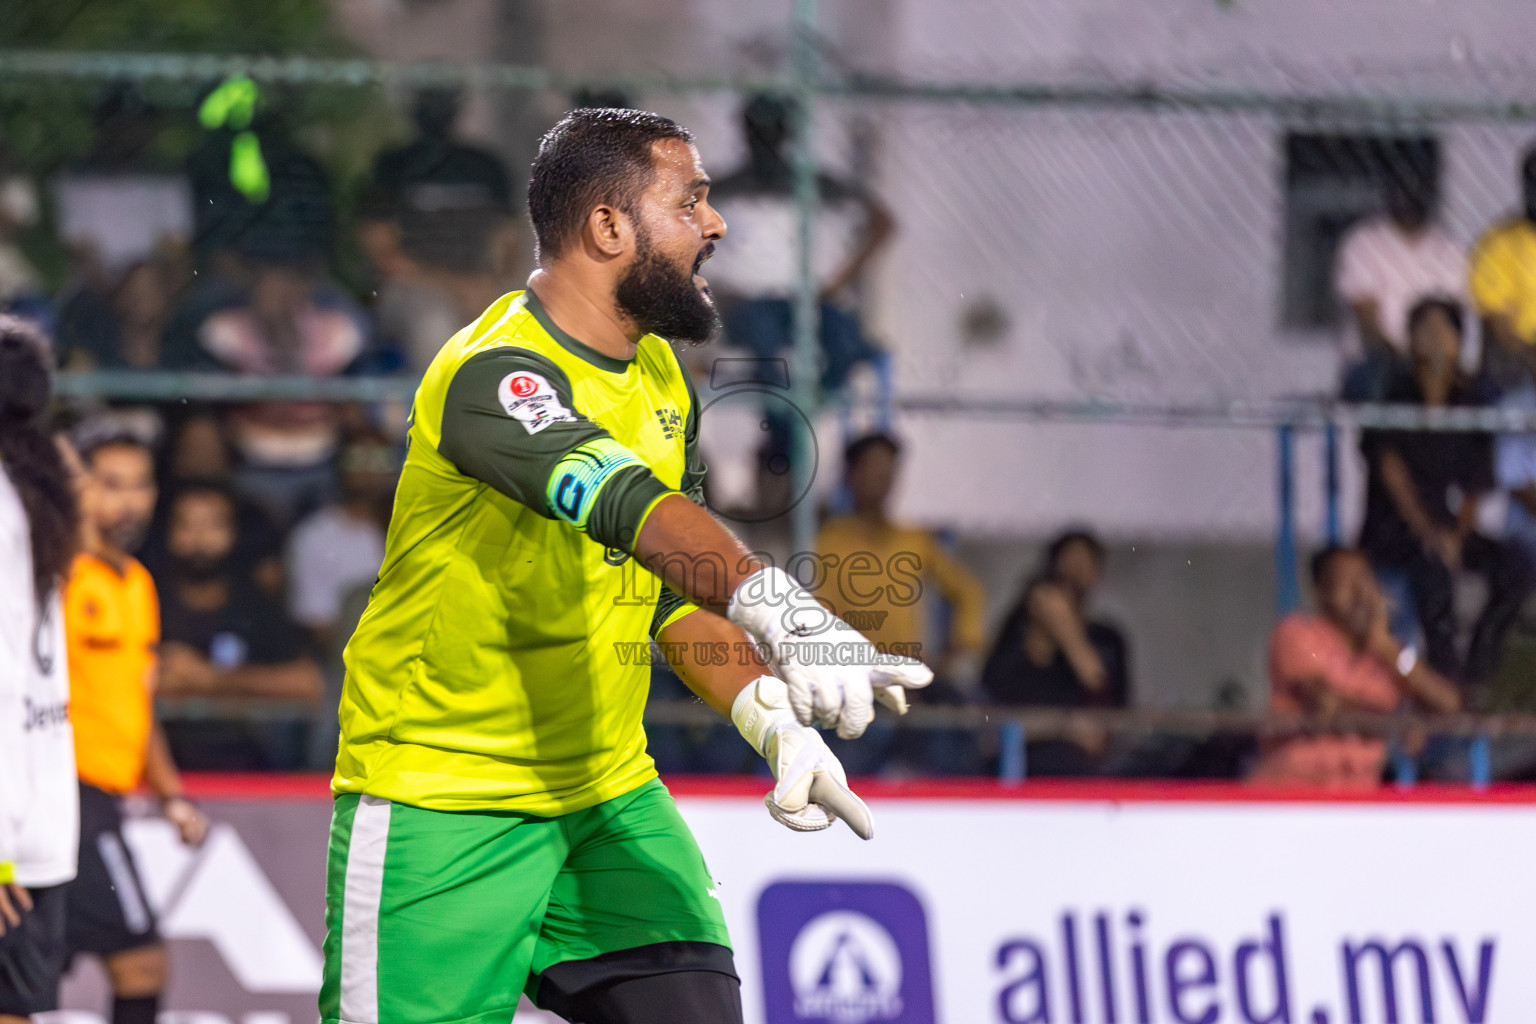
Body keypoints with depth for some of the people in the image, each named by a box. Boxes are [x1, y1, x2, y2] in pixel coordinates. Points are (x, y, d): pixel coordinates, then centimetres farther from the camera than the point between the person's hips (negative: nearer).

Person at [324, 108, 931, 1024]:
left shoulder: (660, 380, 8)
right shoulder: (495, 374, -21)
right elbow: (623, 504, -38)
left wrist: (768, 715, -7)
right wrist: (775, 606, -53)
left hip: (609, 791, 8)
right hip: (441, 809, -8)